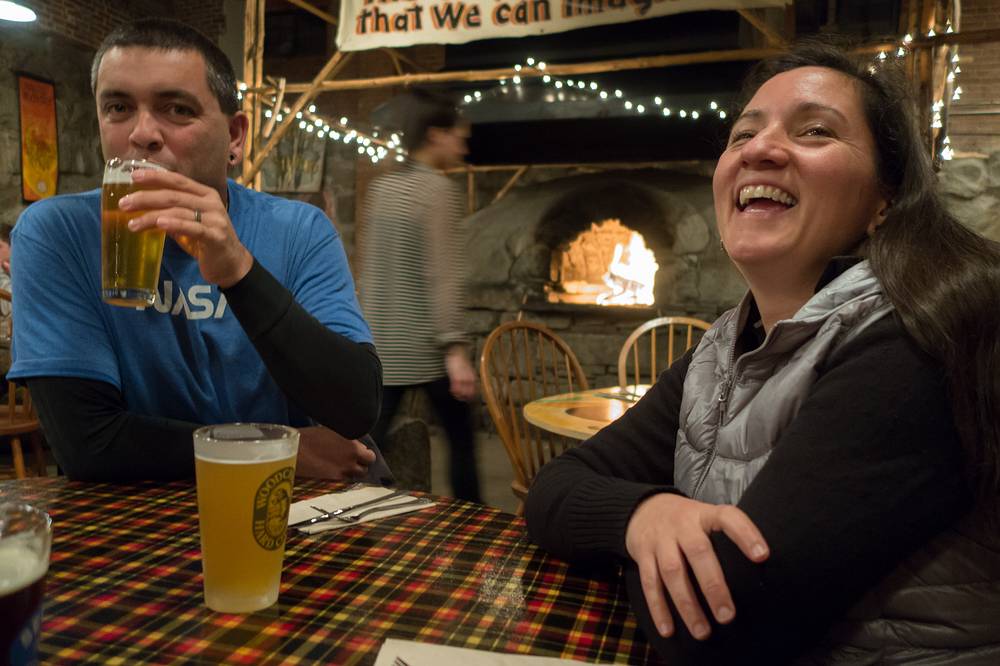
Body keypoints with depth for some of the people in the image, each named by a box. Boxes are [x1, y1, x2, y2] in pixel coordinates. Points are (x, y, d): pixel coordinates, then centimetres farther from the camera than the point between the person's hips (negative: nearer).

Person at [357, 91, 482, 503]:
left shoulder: (380, 188, 11)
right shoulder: (439, 189, -10)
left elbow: (369, 268, 14)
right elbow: (441, 277, -18)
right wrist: (455, 349, -18)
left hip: (382, 341, 6)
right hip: (425, 345, -6)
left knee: (371, 442, 7)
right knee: (461, 439, 11)